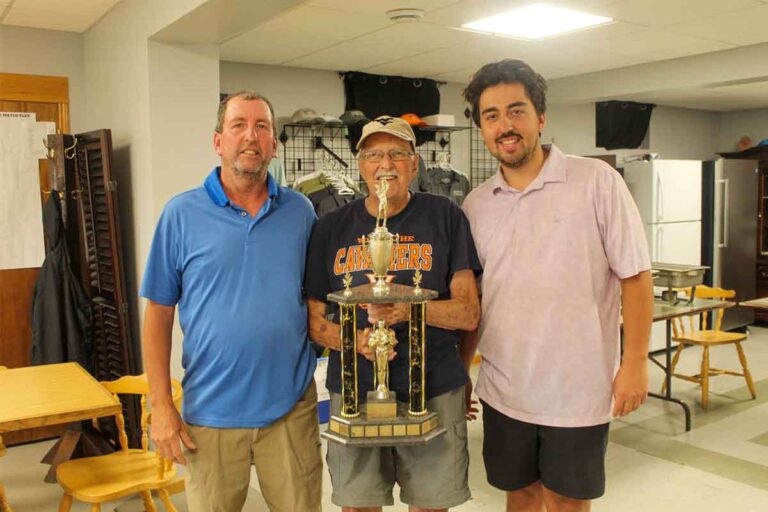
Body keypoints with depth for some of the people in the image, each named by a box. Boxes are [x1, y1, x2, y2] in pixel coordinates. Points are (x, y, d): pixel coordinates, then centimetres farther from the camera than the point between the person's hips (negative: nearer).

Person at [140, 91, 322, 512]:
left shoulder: (300, 212, 2)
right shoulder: (181, 213, -3)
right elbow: (158, 313, -1)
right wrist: (160, 405, -5)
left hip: (292, 407, 2)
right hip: (211, 413, -1)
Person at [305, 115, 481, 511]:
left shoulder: (445, 218, -1)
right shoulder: (331, 228, 4)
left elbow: (469, 314, -5)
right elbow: (315, 319, 6)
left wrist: (411, 307, -23)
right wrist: (355, 340, -15)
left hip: (434, 391, -1)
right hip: (353, 392, 2)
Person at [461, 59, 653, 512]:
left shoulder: (597, 181, -8)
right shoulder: (476, 205, 3)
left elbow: (635, 276, -7)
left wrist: (634, 363, -10)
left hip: (578, 391, -3)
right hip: (503, 390, 4)